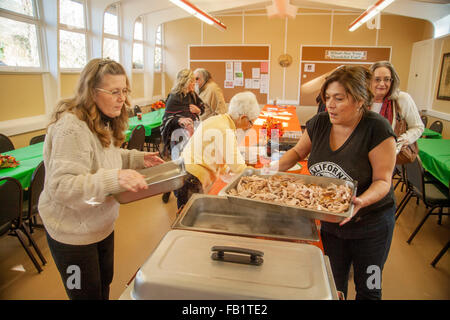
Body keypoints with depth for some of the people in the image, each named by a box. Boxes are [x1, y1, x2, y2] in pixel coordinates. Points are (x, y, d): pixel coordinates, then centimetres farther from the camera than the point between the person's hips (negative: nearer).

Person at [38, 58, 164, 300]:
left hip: (101, 223, 8)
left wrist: (137, 158, -2)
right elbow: (60, 186, -34)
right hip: (73, 232, -8)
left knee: (104, 282, 24)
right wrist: (114, 179, -46)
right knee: (88, 293, 11)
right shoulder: (71, 127, -29)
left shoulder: (102, 121, 2)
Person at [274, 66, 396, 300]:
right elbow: (298, 152, 8)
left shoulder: (377, 129, -21)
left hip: (370, 225, -3)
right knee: (333, 286, 20)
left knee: (367, 289, 18)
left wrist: (361, 201, -37)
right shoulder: (320, 122, -8)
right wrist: (275, 168, -9)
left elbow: (383, 180, -18)